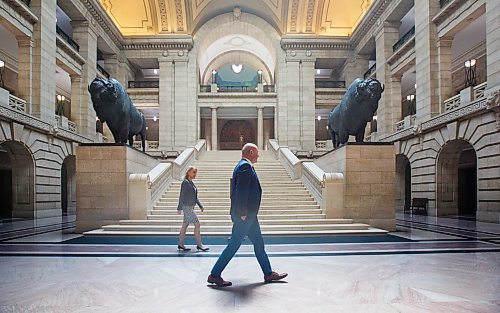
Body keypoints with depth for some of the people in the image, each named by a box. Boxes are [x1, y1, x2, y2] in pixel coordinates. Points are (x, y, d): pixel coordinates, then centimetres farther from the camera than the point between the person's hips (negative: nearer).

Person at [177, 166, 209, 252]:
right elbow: (182, 196, -14)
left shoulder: (191, 183, 14)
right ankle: (199, 244, -1)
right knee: (197, 224, -7)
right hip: (187, 207, -8)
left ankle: (180, 244, 17)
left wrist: (200, 206, 17)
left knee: (185, 225, 11)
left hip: (191, 207, 8)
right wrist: (179, 208, -16)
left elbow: (195, 197, 19)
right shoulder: (185, 182, -11)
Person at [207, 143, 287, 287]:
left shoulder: (243, 166, 17)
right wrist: (242, 214, -24)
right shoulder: (245, 166, -15)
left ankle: (268, 273, 26)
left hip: (249, 215, 11)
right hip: (245, 215, -11)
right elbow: (241, 190, -23)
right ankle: (214, 275, 6)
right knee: (233, 245, -3)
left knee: (259, 243, 16)